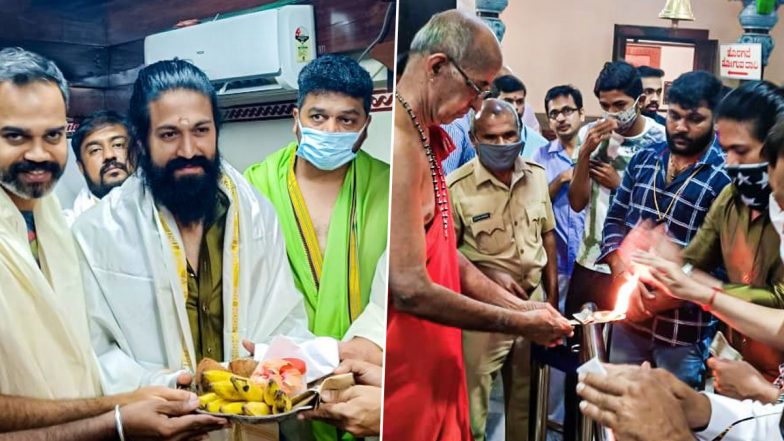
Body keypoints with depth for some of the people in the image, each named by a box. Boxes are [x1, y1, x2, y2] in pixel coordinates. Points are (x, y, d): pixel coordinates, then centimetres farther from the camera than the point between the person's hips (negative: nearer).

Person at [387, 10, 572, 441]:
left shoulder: (423, 138, 9)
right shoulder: (399, 144, -23)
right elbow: (410, 289, -25)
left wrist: (518, 305, 9)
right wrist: (520, 324, -14)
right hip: (403, 378, -9)